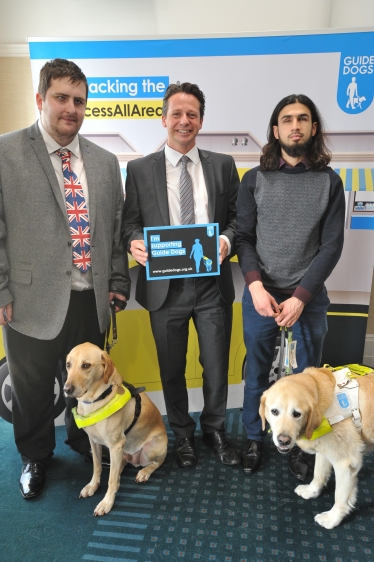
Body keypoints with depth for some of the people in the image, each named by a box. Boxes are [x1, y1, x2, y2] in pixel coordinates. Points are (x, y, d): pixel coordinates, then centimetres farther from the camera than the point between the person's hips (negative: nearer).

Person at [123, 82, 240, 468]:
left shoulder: (223, 165, 6)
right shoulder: (140, 169, 3)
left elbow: (236, 217, 5)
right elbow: (130, 221, 4)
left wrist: (227, 241, -15)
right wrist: (134, 243, -17)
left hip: (212, 283, 1)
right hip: (165, 286, 0)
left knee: (216, 365, 12)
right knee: (172, 368, 15)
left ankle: (214, 430, 39)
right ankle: (182, 434, 39)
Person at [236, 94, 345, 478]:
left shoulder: (329, 182, 3)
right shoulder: (255, 179, 4)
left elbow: (331, 246, -2)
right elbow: (243, 237, 1)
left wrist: (300, 296, -12)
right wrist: (255, 285, -14)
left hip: (309, 297, 0)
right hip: (260, 295, 1)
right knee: (257, 373, 13)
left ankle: (302, 446, 32)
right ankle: (254, 439, 34)